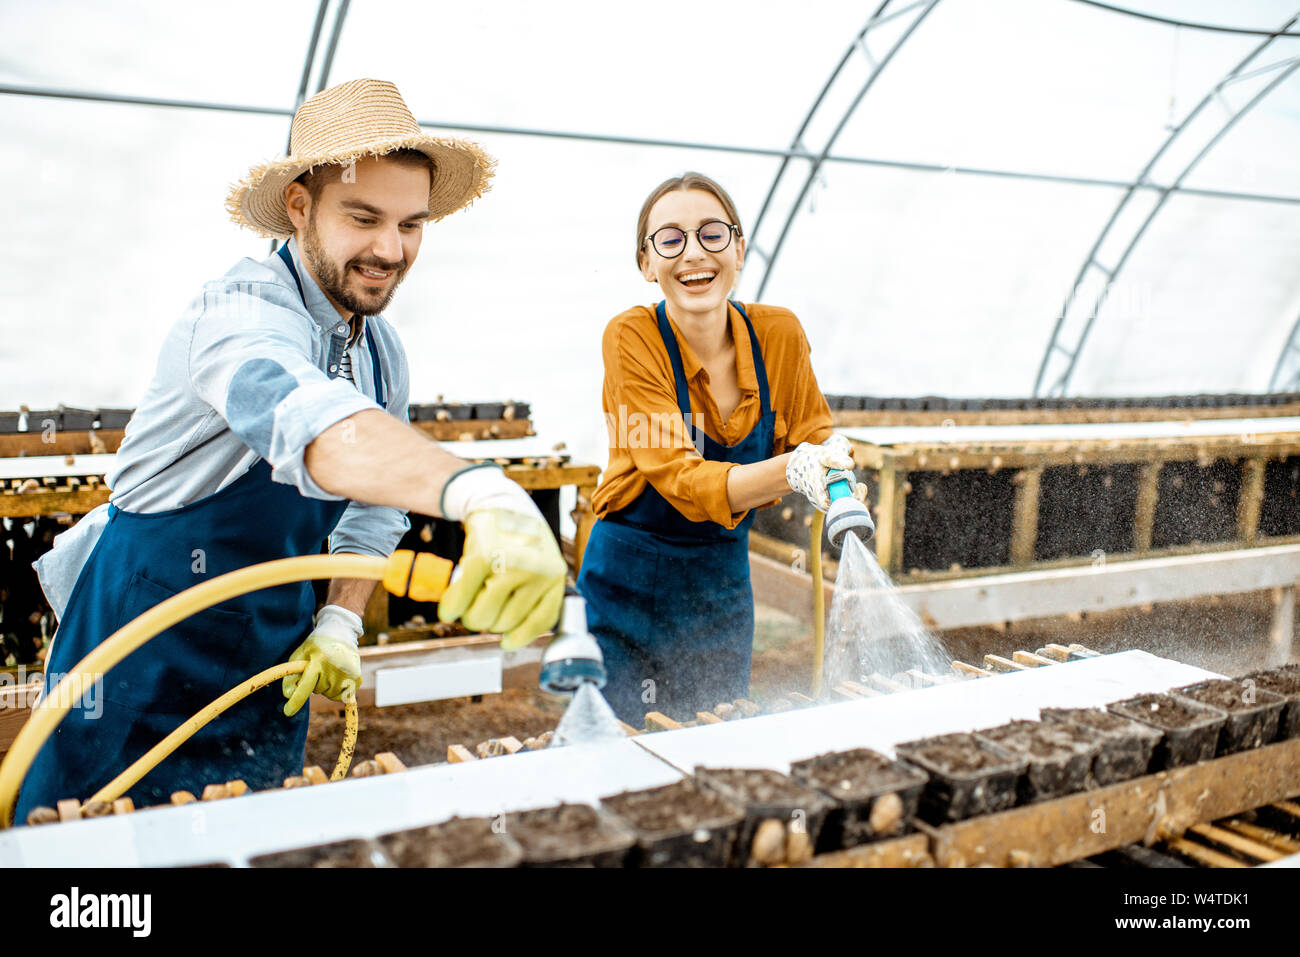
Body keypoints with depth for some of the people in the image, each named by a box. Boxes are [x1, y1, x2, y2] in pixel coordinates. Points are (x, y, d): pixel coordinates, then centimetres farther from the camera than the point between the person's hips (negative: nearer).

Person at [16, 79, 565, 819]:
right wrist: (478, 492, -64)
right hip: (149, 644, -7)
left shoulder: (384, 353, 2)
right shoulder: (244, 311, -24)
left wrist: (342, 622, -3)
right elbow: (312, 423, -47)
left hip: (272, 652, 7)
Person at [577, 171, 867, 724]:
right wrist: (792, 470, -41)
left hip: (724, 581, 4)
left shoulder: (779, 333, -8)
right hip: (631, 584, -3)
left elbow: (808, 436, 4)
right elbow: (683, 481, -25)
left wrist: (831, 465, -20)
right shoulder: (632, 339, -18)